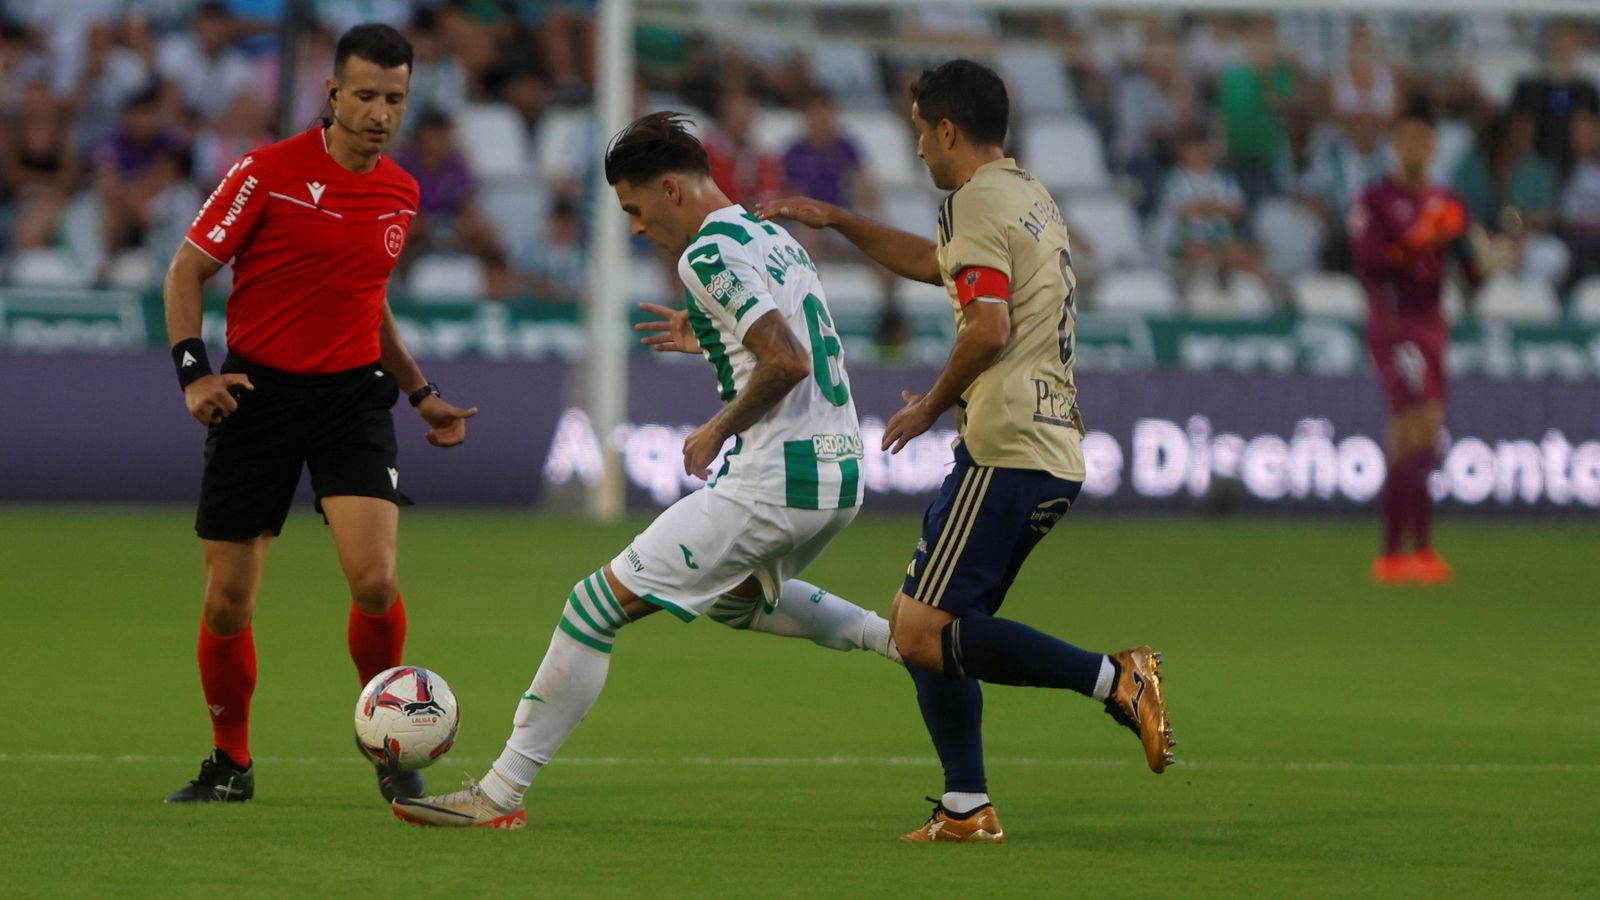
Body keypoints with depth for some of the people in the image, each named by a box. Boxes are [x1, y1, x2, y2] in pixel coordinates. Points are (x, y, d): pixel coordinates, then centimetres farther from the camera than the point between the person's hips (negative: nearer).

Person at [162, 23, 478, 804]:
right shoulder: (268, 172, -8)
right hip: (259, 391, -2)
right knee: (227, 601, 1)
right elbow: (188, 269, -1)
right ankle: (229, 763, 22)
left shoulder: (400, 192, 7)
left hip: (352, 396, 2)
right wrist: (192, 371, -12)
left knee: (374, 578, -17)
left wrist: (421, 395, 21)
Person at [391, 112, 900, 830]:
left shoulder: (708, 254, -13)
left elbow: (787, 364, -24)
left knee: (596, 605, -6)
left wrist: (715, 432, -10)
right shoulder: (776, 238, 15)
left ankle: (500, 794, -6)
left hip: (773, 482, -10)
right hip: (841, 472, 10)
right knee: (736, 596, 38)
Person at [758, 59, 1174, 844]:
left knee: (923, 634, -13)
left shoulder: (979, 202, -8)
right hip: (1056, 454, 10)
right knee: (924, 627, 14)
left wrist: (934, 404, -5)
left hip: (1007, 453, -10)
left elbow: (989, 327, -20)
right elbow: (933, 262, 40)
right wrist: (835, 220, 40)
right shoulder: (1032, 200, 23)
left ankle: (1111, 679, -20)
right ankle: (966, 807, 11)